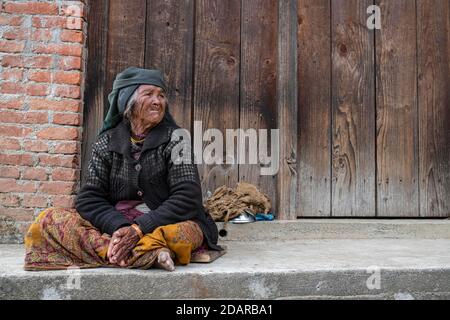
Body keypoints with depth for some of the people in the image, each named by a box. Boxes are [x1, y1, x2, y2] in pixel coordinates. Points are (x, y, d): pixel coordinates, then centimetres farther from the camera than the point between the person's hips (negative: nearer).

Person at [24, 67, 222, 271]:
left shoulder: (174, 139, -1)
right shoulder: (107, 142, 6)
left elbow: (187, 198, -11)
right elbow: (89, 198, -2)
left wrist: (140, 228, -22)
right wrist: (119, 227, -22)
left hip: (164, 224, -3)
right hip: (115, 223, 4)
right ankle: (148, 254, -30)